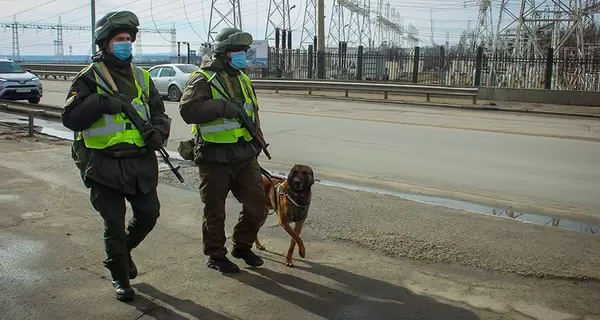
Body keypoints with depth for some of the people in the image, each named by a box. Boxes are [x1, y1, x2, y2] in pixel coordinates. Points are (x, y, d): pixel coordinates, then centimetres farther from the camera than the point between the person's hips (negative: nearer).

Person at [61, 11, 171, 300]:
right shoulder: (90, 78, -4)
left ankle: (123, 249, 41)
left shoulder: (140, 77, 12)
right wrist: (103, 103, -24)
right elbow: (70, 118, -12)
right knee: (114, 224, 4)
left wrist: (159, 130, -7)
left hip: (141, 163, 5)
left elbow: (158, 111, 15)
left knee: (149, 214, 11)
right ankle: (120, 278, 24)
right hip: (105, 165, -4)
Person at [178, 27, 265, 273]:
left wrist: (257, 141, 22)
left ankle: (242, 246, 30)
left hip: (245, 156, 7)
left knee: (256, 203, 8)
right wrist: (221, 107, -27)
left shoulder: (243, 79, 16)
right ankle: (216, 255, 24)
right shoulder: (202, 79, -9)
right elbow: (187, 110, -22)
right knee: (215, 210, 6)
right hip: (215, 158, -7)